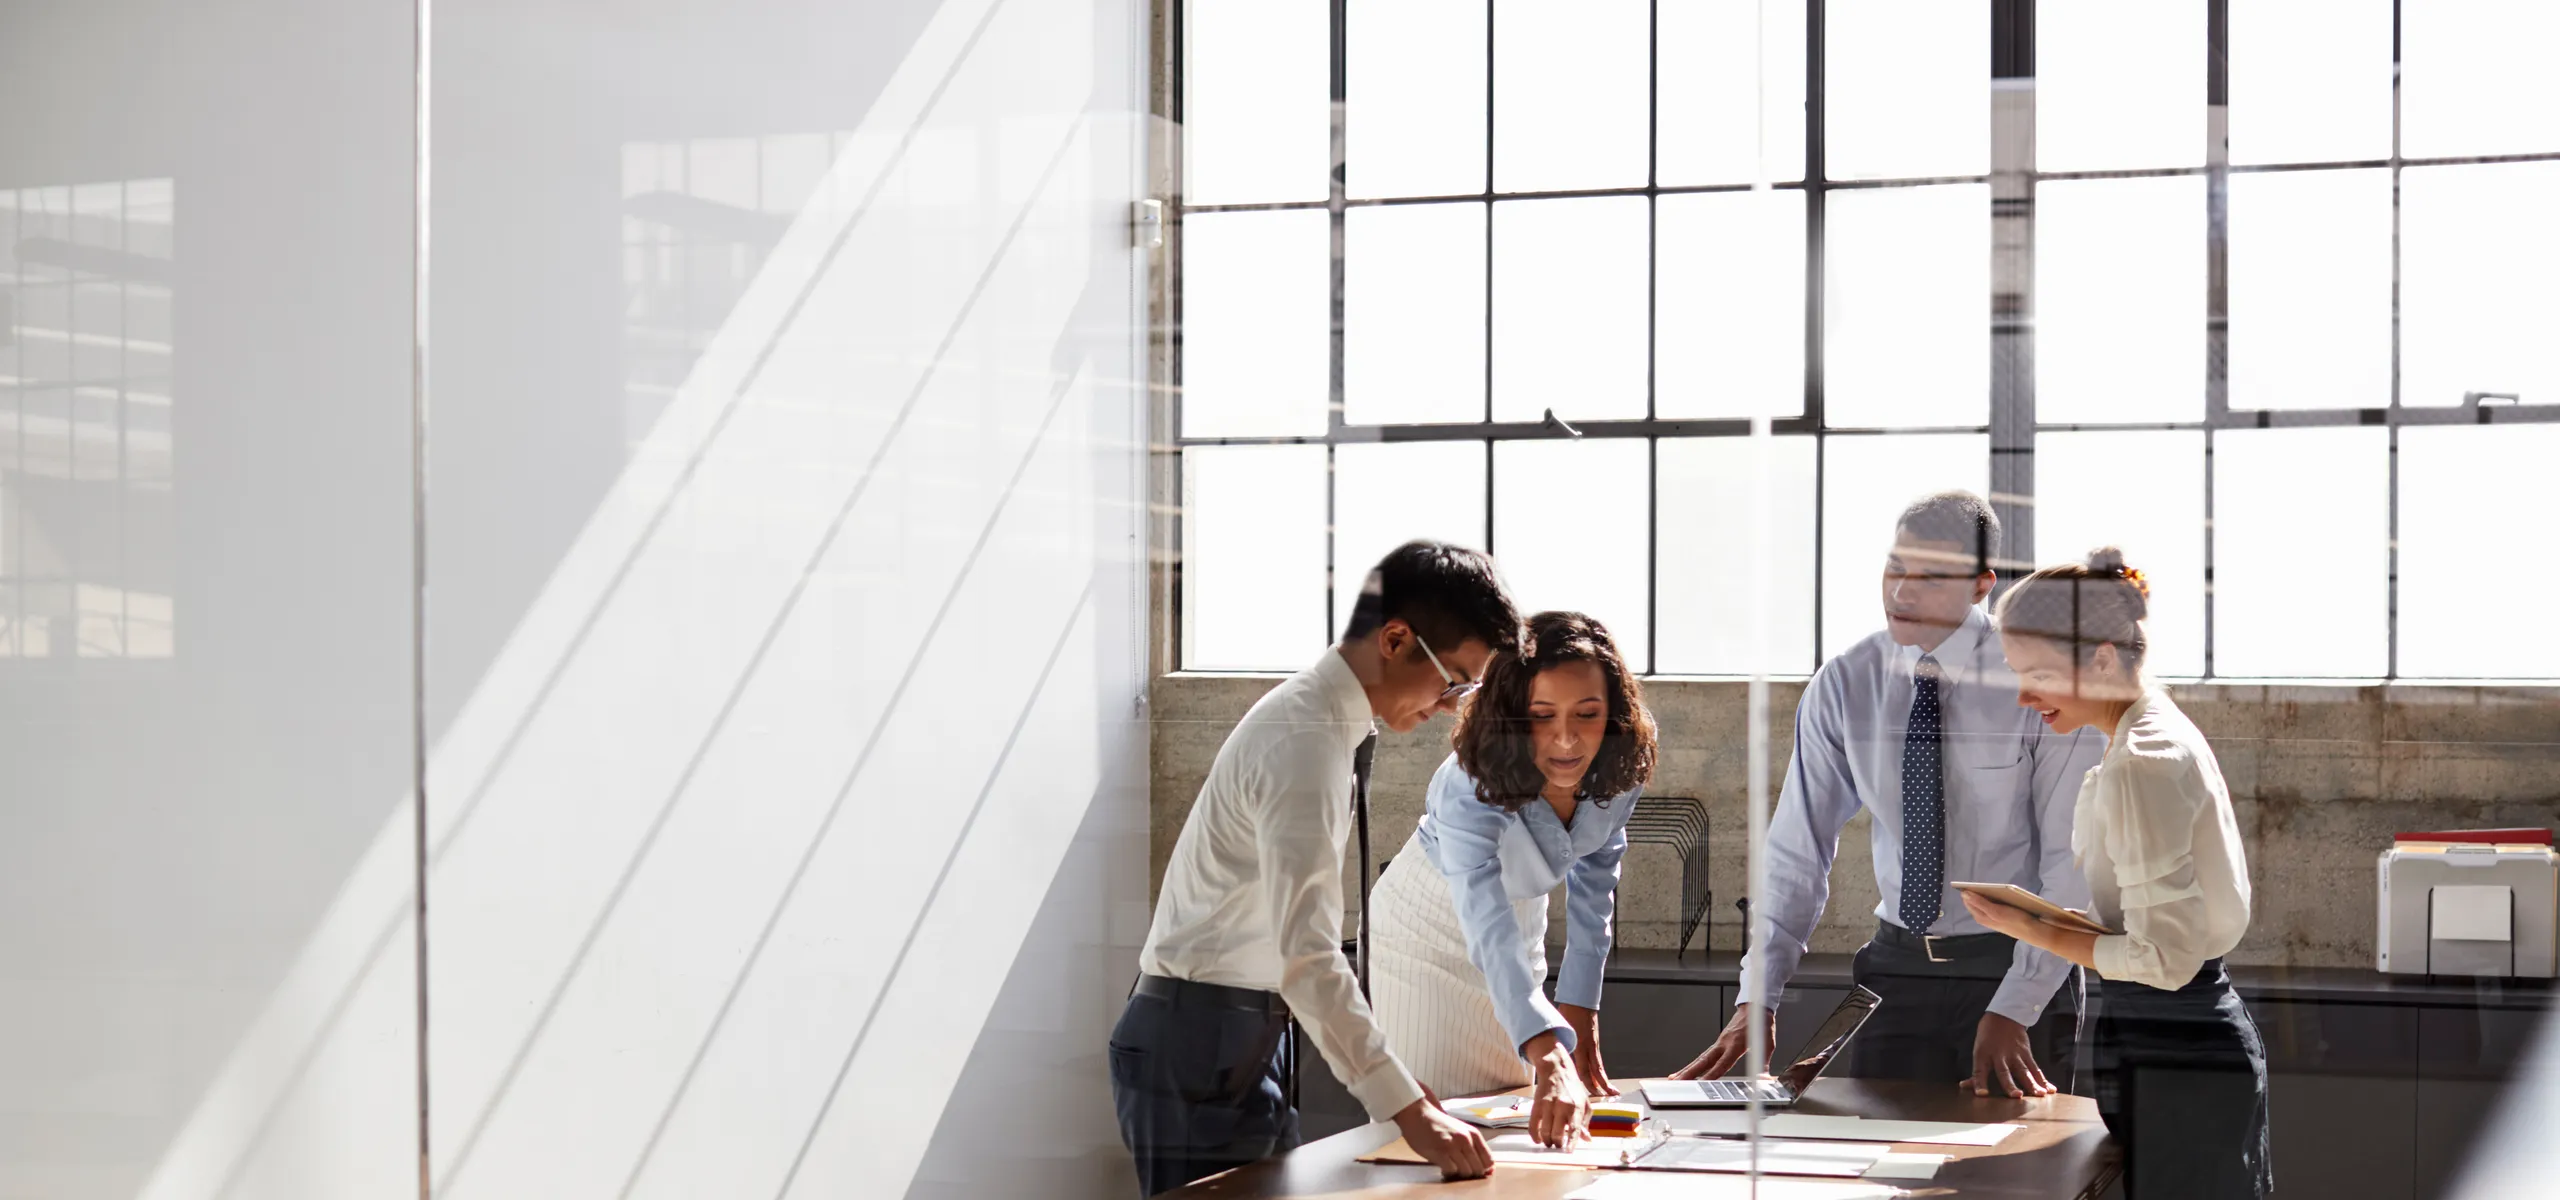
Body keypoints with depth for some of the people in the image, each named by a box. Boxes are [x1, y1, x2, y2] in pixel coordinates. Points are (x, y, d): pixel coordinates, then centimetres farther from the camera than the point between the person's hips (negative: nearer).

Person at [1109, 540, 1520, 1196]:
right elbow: (1310, 957, -29)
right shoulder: (1307, 743, -20)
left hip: (1240, 1039, 10)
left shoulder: (1312, 711, 11)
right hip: (1201, 1045, -10)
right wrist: (1409, 1109, -33)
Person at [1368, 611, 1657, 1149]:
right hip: (1425, 927, -5)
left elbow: (1592, 888, -8)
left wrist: (1580, 1018, -14)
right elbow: (1490, 934, -50)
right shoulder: (1469, 791, -39)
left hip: (1522, 912, 5)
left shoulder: (1619, 771, -22)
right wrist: (1551, 1062, -62)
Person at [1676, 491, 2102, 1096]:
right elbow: (1797, 852, 0)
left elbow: (2071, 865, -12)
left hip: (2019, 968, -2)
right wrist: (1758, 997, -10)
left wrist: (2012, 1011, -20)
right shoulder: (1843, 685, -2)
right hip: (1896, 967, 3)